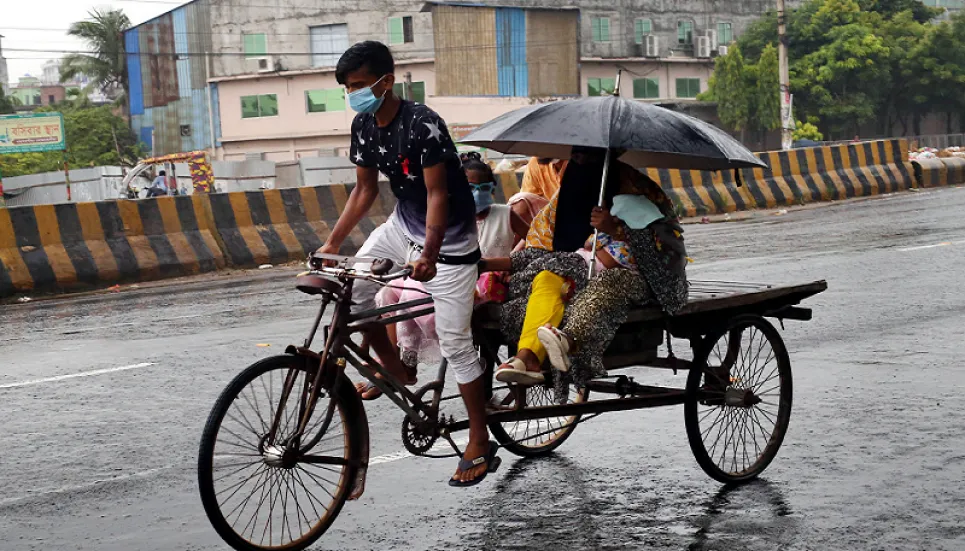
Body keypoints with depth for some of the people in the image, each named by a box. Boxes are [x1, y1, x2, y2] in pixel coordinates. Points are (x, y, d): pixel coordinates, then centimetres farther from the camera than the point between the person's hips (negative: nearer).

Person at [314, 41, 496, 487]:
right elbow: (365, 190, 6)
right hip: (403, 225, 8)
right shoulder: (364, 126, -3)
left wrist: (429, 254, -43)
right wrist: (332, 242, 0)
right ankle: (395, 371, 13)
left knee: (454, 342, -6)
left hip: (448, 237, -7)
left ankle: (481, 445, 5)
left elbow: (437, 194, -30)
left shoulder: (422, 124, -26)